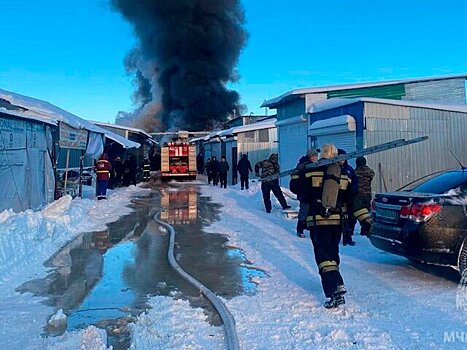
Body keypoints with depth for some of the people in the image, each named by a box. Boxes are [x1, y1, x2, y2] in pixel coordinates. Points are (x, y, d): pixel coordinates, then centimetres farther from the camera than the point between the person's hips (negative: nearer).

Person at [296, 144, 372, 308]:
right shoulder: (345, 176, 6)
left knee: (323, 255, -8)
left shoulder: (311, 173, -4)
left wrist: (299, 171, 22)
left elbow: (297, 188, 6)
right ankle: (334, 282, 37)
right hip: (337, 221, 4)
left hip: (317, 221, -4)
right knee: (332, 252, 22)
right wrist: (365, 219, 5)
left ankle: (336, 289, -21)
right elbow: (352, 200, 3)